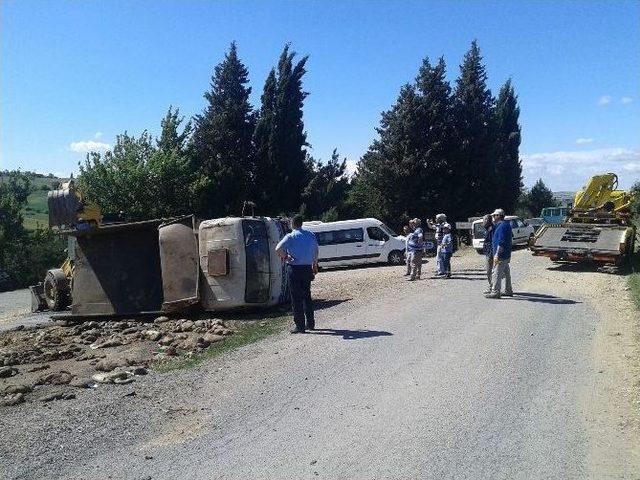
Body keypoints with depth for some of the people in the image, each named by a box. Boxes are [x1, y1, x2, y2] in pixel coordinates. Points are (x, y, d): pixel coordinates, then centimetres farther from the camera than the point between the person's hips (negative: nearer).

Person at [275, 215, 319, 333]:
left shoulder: (291, 237, -10)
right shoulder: (311, 235, 7)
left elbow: (278, 249, -24)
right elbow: (316, 252, 15)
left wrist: (285, 257, -7)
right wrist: (315, 266, 25)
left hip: (294, 269, -5)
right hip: (308, 268, 5)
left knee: (296, 298, 1)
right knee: (307, 296, 17)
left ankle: (300, 326, 2)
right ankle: (310, 323, 23)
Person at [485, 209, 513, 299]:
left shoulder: (502, 226, -18)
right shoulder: (506, 225, 15)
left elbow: (501, 242, -23)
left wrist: (497, 255, -23)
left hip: (501, 255, -11)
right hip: (506, 255, 11)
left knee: (496, 273, -8)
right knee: (506, 273, 17)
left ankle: (495, 292, -6)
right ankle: (508, 291, 25)